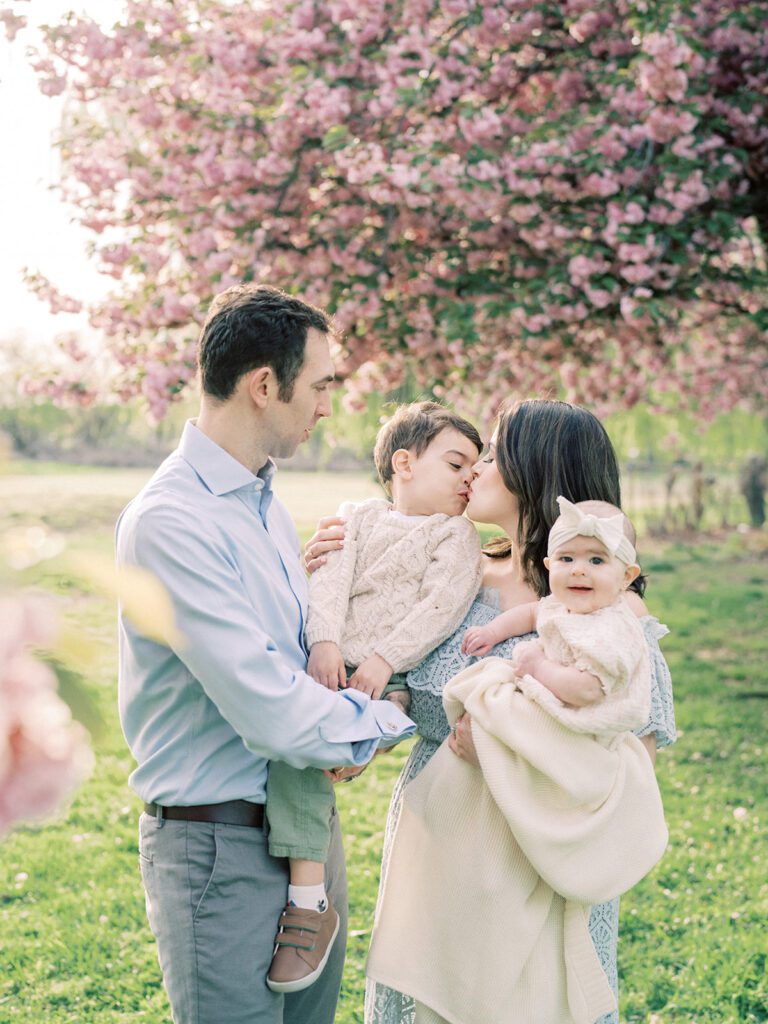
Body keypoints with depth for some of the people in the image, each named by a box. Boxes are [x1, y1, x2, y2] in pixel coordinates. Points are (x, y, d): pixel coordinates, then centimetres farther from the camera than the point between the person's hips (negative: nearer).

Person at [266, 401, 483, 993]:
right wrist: (324, 640, -13)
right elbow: (331, 581, 5)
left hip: (394, 680, -5)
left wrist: (383, 659, -17)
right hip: (332, 666, 5)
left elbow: (441, 606, -5)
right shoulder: (360, 519, 20)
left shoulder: (455, 535, 10)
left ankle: (308, 896, -25)